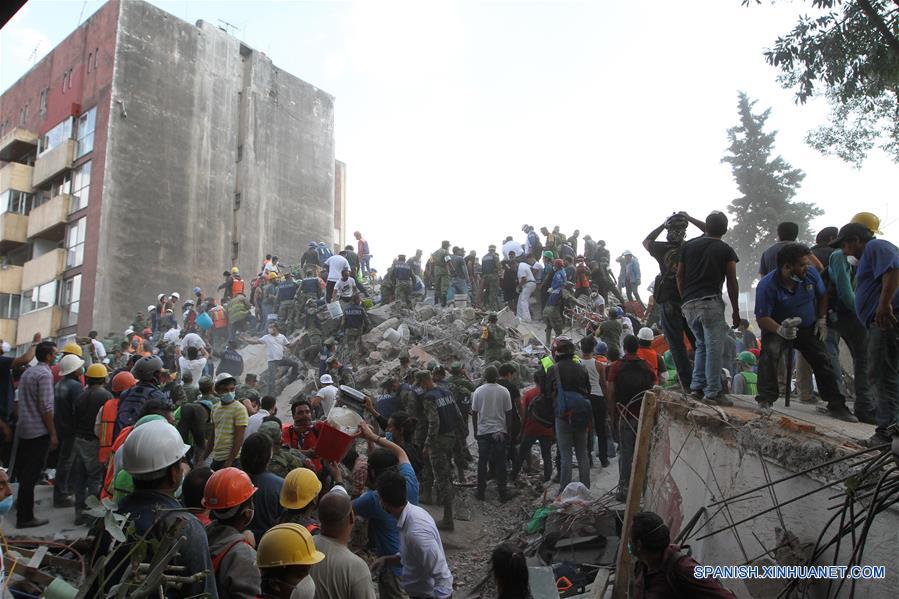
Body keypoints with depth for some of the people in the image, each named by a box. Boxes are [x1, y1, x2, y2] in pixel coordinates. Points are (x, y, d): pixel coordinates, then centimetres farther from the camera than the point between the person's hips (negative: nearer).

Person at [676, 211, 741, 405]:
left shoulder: (688, 246, 13)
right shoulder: (726, 250, 3)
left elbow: (680, 276, 14)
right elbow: (732, 282, 2)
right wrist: (735, 311, 7)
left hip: (689, 304, 5)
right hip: (711, 302, -5)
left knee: (701, 345, 19)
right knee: (714, 347, -2)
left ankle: (697, 387, 12)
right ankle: (711, 392, -6)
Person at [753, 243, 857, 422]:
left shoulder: (811, 274, -12)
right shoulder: (767, 285, -25)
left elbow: (822, 296, 10)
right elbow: (762, 318, -26)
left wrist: (822, 320, 1)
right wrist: (780, 330, -44)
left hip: (808, 328, 5)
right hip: (778, 328, -4)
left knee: (823, 361, -1)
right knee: (770, 352, -31)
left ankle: (836, 405, 13)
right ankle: (766, 400, -24)